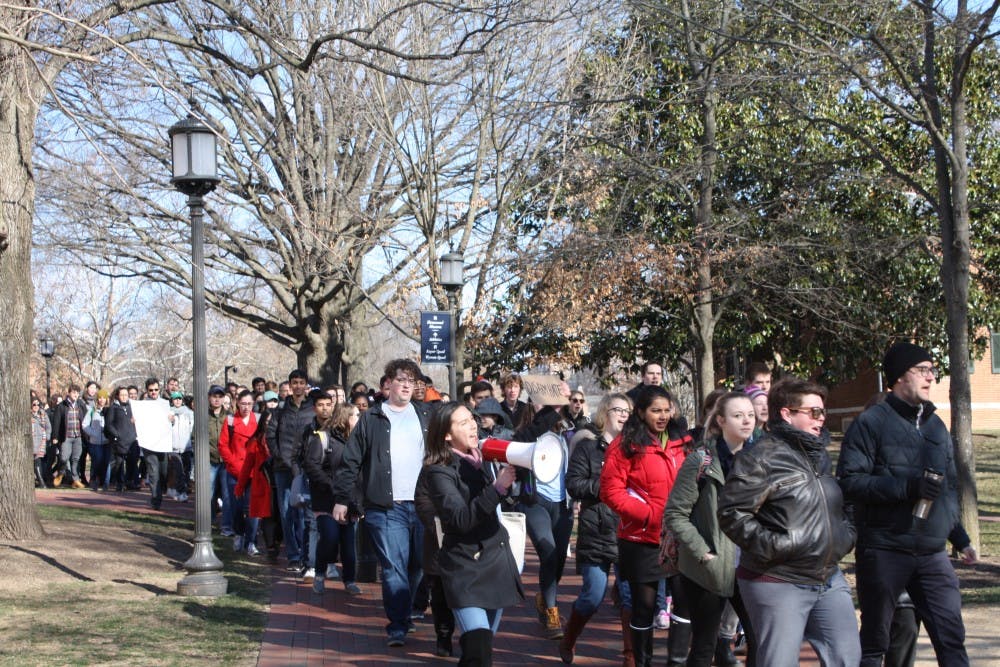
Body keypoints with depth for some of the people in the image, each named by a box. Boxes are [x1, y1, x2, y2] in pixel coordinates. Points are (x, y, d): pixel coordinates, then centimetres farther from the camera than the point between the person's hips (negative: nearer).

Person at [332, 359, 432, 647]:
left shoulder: (426, 415, 13)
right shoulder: (371, 418, 6)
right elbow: (350, 461, 6)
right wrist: (341, 499, 2)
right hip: (387, 507, -3)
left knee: (420, 566, 8)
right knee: (394, 567, -7)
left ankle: (411, 610, 27)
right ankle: (397, 628, -5)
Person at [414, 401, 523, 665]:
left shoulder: (481, 459, 9)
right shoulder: (439, 471, -12)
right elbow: (461, 519, -25)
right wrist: (497, 487, -29)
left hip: (497, 563, 7)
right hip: (466, 569, -7)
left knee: (483, 645, 12)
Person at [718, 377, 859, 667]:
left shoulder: (819, 455, 15)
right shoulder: (762, 458, -12)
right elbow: (732, 513, -17)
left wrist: (846, 534, 12)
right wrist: (771, 545, -24)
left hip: (829, 579, 8)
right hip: (779, 585, -8)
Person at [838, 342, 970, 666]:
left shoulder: (936, 425, 16)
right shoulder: (871, 422, -4)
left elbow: (951, 482, 25)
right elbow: (849, 480, -13)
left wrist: (950, 523, 7)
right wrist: (907, 486, -22)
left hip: (932, 553, 5)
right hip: (884, 551, -5)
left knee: (951, 637, -2)